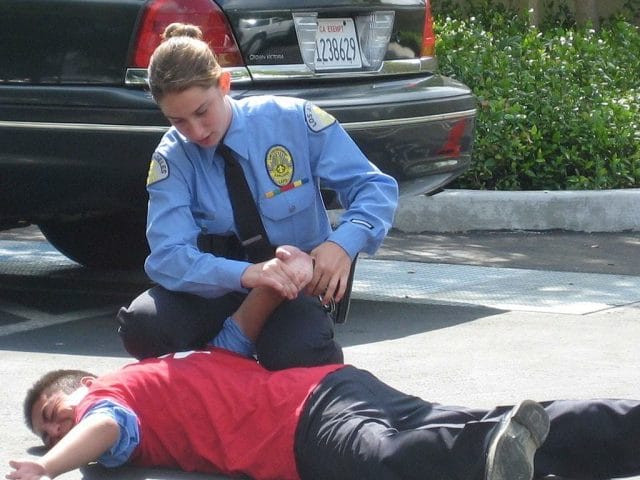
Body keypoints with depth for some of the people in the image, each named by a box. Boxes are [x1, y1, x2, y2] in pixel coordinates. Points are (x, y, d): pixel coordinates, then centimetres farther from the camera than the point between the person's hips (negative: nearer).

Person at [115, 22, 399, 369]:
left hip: (295, 286, -2)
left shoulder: (293, 120, -11)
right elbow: (167, 255, -20)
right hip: (220, 288, 2)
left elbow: (375, 187, -8)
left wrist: (344, 244, -30)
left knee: (293, 356, -37)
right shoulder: (171, 158, -8)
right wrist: (244, 274, -39)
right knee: (142, 327, -29)